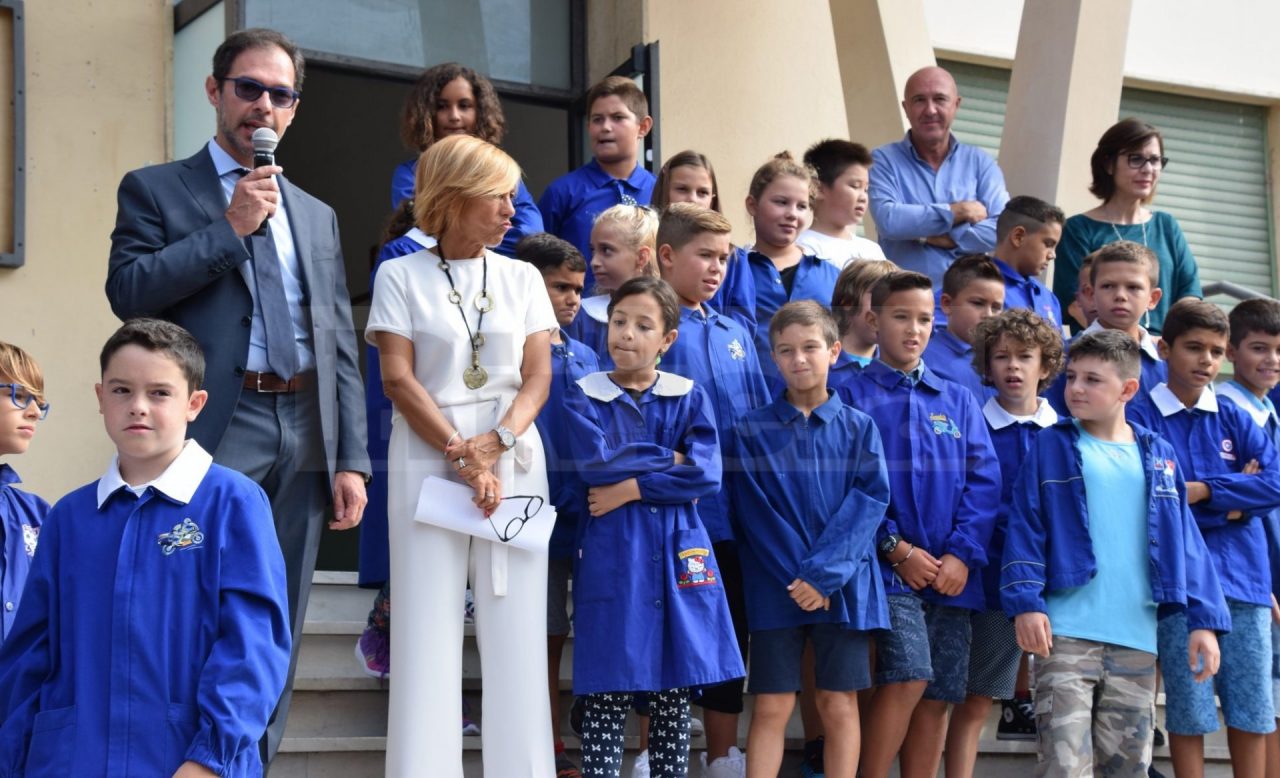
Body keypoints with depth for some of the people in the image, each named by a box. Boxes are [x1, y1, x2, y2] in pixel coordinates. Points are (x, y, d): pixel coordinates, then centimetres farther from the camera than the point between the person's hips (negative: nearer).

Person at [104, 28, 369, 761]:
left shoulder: (317, 216, 19)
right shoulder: (154, 190, 5)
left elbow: (342, 347, 15)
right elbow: (129, 292, -10)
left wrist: (352, 458, 6)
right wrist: (229, 227, -11)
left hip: (306, 434, 5)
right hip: (218, 431, -5)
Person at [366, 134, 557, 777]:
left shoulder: (521, 277, 11)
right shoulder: (402, 276, 3)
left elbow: (538, 376, 4)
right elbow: (399, 380, -5)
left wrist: (497, 443, -14)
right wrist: (462, 457, -14)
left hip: (513, 458, 2)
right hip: (427, 457, -2)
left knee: (514, 630, 0)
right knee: (428, 628, -4)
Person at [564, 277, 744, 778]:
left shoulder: (690, 398, 9)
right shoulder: (586, 397, 5)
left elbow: (707, 474, -5)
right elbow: (597, 463, -12)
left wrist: (632, 487, -11)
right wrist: (668, 460, -3)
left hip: (677, 552, 2)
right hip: (612, 554, -2)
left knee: (675, 693, 5)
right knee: (608, 694, -4)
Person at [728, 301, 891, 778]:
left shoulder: (859, 428, 4)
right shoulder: (751, 432, 2)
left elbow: (869, 502, -4)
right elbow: (754, 515, -3)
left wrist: (825, 573, -15)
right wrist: (797, 579, -13)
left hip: (845, 587, 1)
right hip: (775, 590, -1)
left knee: (839, 706, 4)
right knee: (772, 707, 0)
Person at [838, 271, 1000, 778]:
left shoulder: (958, 401, 14)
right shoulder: (854, 397, 2)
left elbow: (984, 480, 6)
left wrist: (961, 554, -7)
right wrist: (897, 549, -12)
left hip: (951, 574, 4)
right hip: (889, 567, -4)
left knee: (940, 695, 4)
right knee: (908, 678, -19)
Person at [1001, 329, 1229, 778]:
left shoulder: (1158, 457, 11)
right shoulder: (1050, 448, 4)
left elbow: (1185, 542, 11)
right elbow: (1025, 529, -1)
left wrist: (1203, 619, 3)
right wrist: (1025, 602, -13)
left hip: (1136, 639, 3)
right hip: (1066, 635, -3)